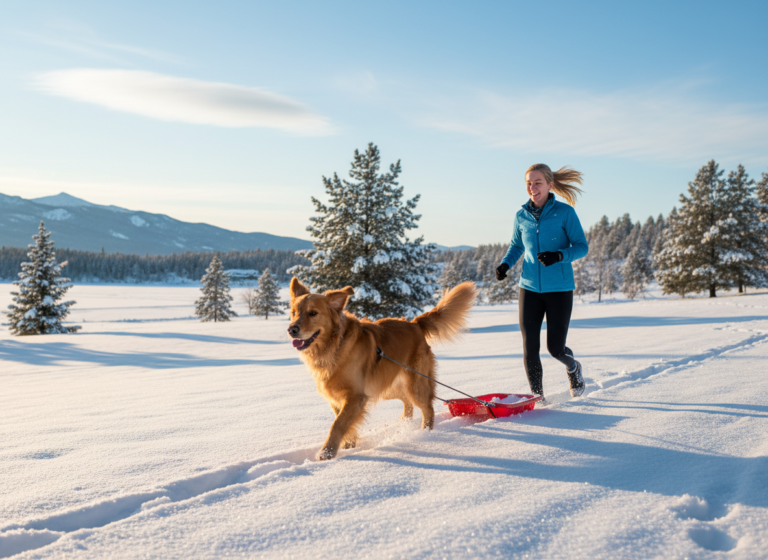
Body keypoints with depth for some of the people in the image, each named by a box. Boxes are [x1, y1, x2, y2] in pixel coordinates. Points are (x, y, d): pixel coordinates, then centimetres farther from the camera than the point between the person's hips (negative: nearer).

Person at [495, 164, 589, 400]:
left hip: (559, 288, -3)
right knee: (530, 347, -1)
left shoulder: (565, 212, -7)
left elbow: (582, 247, -6)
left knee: (555, 348, 2)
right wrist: (505, 264, -4)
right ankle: (537, 397, 16)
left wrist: (558, 256, -25)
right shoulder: (521, 215, 3)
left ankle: (573, 368, 38)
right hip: (530, 287, 3)